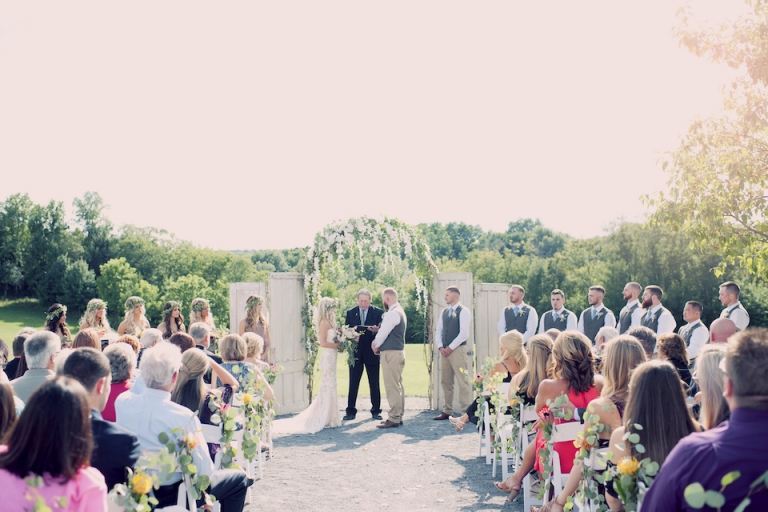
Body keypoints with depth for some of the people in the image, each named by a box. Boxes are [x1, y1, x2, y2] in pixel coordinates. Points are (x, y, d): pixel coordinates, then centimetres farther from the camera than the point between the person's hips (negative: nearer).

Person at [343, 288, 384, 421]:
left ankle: (376, 411, 15)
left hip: (372, 353, -1)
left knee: (374, 384, 5)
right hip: (355, 353, 1)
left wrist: (377, 330, -27)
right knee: (353, 384, 3)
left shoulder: (378, 312, 1)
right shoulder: (350, 313, 7)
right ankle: (351, 411, 11)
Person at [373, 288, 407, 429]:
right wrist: (377, 342, 9)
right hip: (399, 351, 11)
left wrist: (376, 346, 3)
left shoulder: (392, 313, -16)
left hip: (391, 353, -11)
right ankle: (398, 416, 18)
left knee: (392, 386, -8)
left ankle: (393, 418, -6)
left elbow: (383, 333, -14)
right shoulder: (400, 312, 17)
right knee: (398, 385, 12)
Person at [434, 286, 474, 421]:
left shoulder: (464, 312, -6)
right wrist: (440, 347, 0)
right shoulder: (444, 312, 15)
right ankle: (447, 411, 15)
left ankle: (465, 412, -3)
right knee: (445, 382, 9)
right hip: (444, 350, 7)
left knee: (462, 382, -5)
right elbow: (438, 331, 15)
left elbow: (464, 333, -13)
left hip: (458, 350, -7)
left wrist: (450, 347, -13)